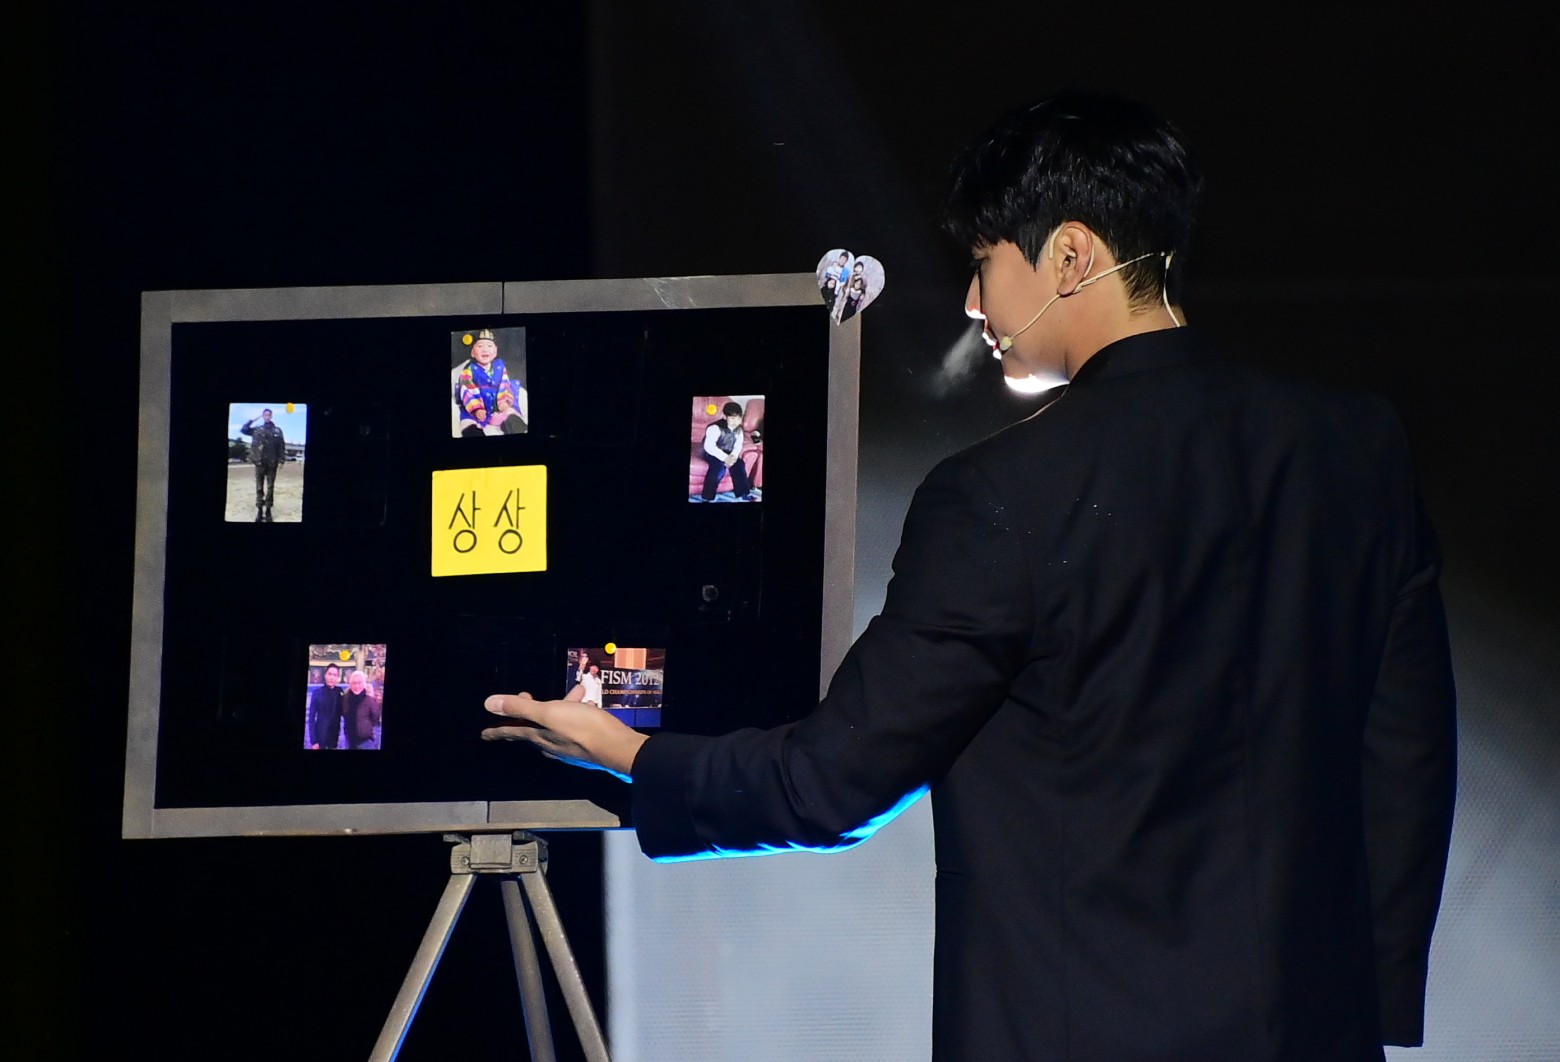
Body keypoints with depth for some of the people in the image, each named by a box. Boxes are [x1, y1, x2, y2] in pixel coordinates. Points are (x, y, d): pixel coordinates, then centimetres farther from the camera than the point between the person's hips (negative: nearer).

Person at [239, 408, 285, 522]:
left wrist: (281, 460, -5)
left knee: (270, 487, 0)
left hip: (272, 463, -1)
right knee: (259, 487, 1)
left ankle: (267, 510, 4)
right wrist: (252, 420, 4)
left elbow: (282, 446, 4)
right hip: (259, 462, 1)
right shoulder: (257, 429, 11)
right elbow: (243, 430, 8)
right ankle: (259, 511, 4)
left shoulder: (277, 430, 7)